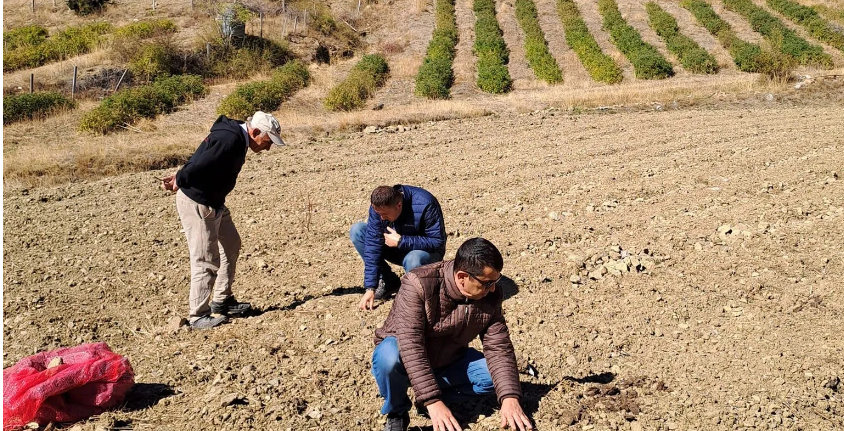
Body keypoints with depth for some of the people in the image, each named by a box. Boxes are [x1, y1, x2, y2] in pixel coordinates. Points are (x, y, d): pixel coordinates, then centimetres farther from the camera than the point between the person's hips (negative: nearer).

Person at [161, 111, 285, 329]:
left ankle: (222, 301, 28)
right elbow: (199, 165, -29)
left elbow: (201, 159, 12)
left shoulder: (238, 137, 5)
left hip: (214, 202, 11)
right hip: (196, 204, -10)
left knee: (231, 245, 18)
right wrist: (179, 182, -11)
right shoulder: (229, 140, -28)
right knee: (206, 260, -5)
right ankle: (198, 316, 5)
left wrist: (180, 176, 8)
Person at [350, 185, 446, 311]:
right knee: (357, 231, -14)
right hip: (398, 249, 5)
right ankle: (387, 281, -4)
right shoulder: (379, 206, -18)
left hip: (426, 251, -5)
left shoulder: (425, 205, -31)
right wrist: (370, 288, -23)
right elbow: (373, 243, -19)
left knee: (413, 261, -41)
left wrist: (401, 241, -33)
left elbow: (437, 242, -27)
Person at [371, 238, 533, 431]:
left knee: (496, 375, -16)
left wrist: (510, 397, -30)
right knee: (390, 357, -38)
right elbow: (410, 345, -39)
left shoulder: (490, 298, -16)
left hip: (448, 361, 4)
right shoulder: (419, 284, -32)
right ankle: (396, 414, -8)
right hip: (406, 359, -4)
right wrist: (433, 402, -45)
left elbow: (499, 347, -15)